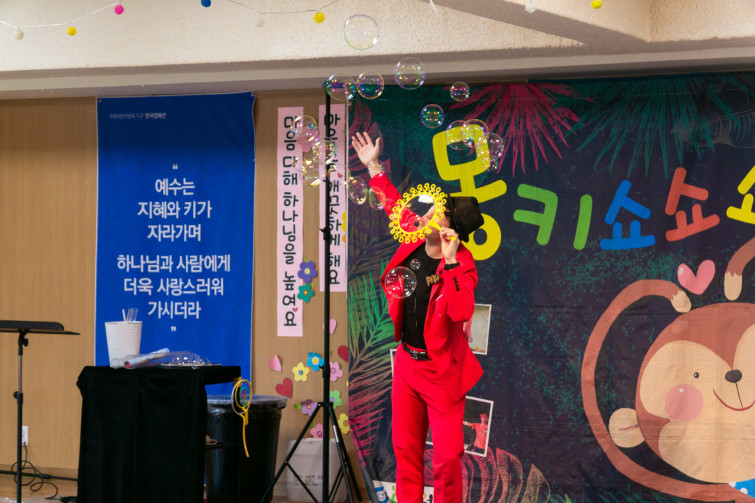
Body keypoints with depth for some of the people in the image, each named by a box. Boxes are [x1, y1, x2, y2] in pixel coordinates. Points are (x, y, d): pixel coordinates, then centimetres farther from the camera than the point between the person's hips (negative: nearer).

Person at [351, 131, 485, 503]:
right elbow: (394, 205, 17)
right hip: (406, 361, 7)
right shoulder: (413, 244, -2)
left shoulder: (461, 266, -19)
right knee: (406, 447, 14)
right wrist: (374, 167, 20)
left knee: (446, 457, -2)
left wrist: (449, 261, -39)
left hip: (441, 371, -6)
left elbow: (460, 312, -36)